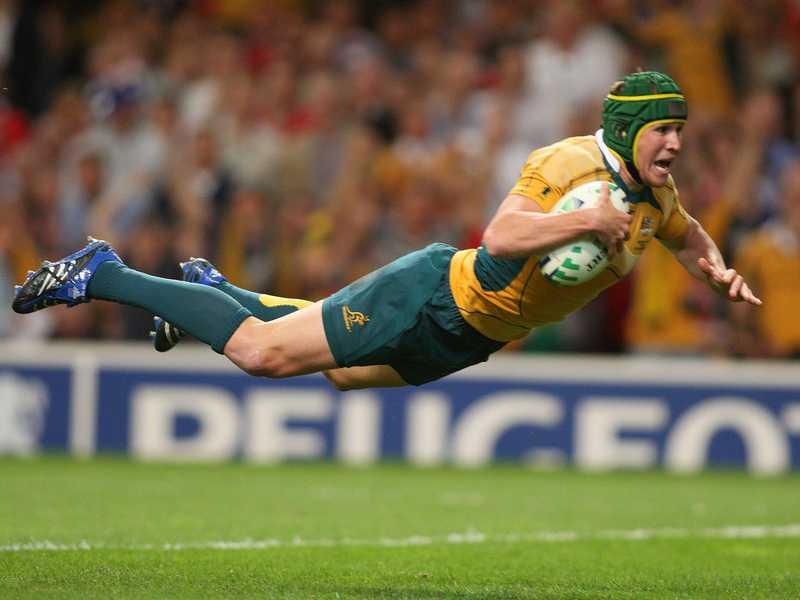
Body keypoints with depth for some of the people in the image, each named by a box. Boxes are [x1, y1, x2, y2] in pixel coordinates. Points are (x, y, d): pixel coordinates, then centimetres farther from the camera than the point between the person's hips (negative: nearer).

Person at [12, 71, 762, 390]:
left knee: (340, 369, 25)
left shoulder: (654, 193, 2)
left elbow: (686, 235, 26)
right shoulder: (570, 163, -25)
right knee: (262, 352, -9)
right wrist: (590, 221, -40)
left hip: (466, 341, 9)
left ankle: (211, 287, 43)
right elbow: (500, 236, -37)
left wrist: (716, 269, 6)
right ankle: (101, 275, 2)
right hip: (433, 295, -9)